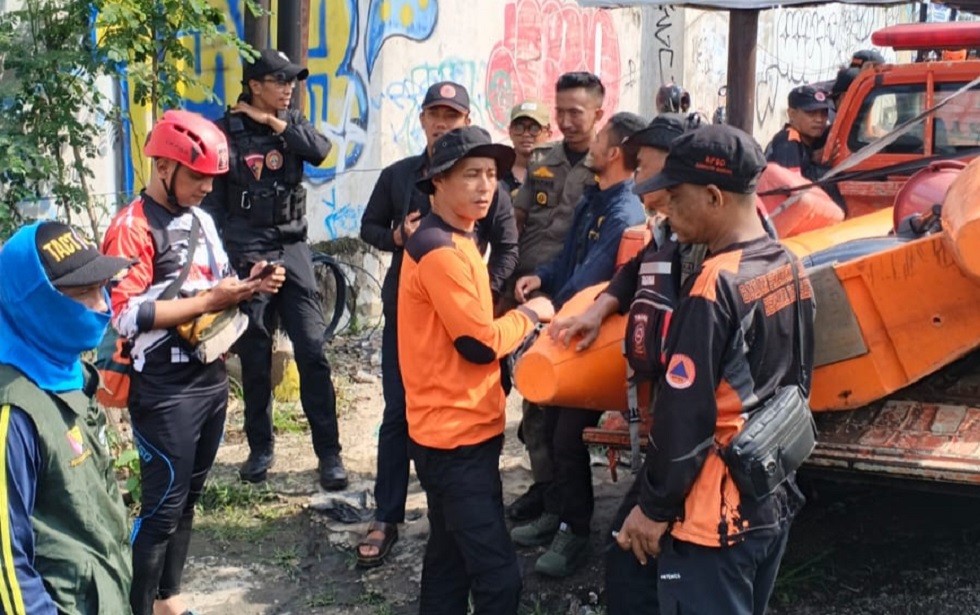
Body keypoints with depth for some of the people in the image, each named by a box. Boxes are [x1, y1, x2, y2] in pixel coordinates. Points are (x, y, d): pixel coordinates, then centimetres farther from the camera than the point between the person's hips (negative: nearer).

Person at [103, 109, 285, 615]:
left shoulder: (201, 220, 13)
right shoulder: (133, 228, -13)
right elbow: (124, 315, -22)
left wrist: (248, 286, -1)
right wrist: (208, 301, -20)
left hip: (211, 379, 8)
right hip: (164, 390, -8)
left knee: (187, 497, 16)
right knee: (162, 505, -2)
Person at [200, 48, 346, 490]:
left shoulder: (292, 122, 10)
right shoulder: (227, 131, 0)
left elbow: (320, 151, -11)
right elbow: (213, 200, 1)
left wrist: (273, 122, -10)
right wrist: (221, 257, -3)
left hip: (293, 247, 2)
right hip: (247, 253, -2)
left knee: (312, 351, -5)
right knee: (254, 358, 6)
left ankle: (329, 453, -1)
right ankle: (260, 449, 19)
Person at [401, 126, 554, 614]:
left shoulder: (452, 240, 14)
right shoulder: (440, 250, -19)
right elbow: (480, 344, -20)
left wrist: (516, 317, 3)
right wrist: (530, 314, -4)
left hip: (457, 427, 11)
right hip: (458, 432, -11)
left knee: (450, 560, 18)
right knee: (498, 575, -8)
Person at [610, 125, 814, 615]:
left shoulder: (713, 288, -23)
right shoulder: (789, 270, 3)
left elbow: (684, 415, -22)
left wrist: (654, 508, -11)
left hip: (713, 516, -8)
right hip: (774, 501, 8)